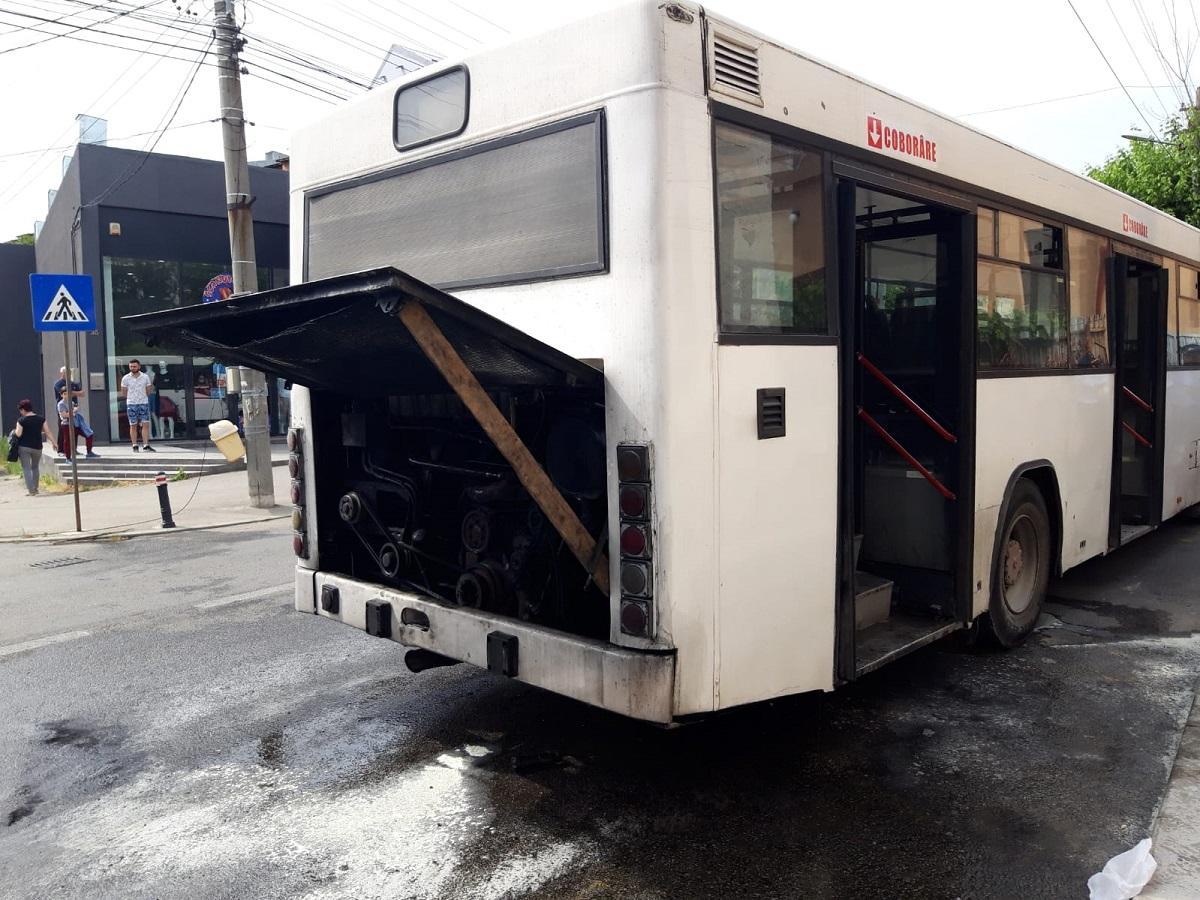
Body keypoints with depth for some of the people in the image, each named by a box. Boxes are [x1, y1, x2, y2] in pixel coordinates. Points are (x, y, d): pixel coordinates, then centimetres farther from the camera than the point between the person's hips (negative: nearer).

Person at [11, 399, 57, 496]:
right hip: (37, 447, 4)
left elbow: (18, 434, -12)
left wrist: (14, 431, 9)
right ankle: (35, 488, 22)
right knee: (35, 467, 19)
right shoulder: (41, 419, 1)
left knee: (26, 468, 1)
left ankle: (31, 490, -7)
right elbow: (47, 431, 0)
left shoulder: (21, 420, -8)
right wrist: (53, 442, 6)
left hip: (24, 447, -4)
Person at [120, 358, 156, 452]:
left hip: (144, 403, 1)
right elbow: (123, 394, 6)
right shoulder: (125, 378, 1)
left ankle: (146, 445, -4)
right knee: (133, 426, 3)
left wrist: (151, 388, -3)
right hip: (131, 404, -1)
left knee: (146, 424, -5)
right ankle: (135, 446, 9)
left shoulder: (145, 377, 4)